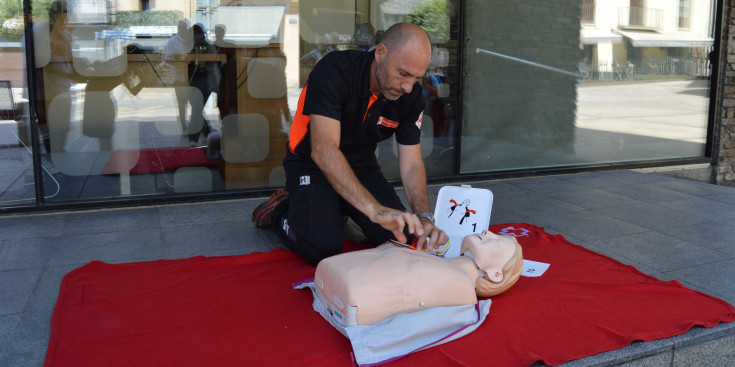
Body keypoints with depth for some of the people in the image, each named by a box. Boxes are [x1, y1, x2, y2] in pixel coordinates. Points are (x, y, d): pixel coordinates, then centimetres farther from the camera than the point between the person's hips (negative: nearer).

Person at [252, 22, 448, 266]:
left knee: (402, 235, -10)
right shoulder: (335, 70, -29)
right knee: (324, 248, -24)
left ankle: (339, 207, 17)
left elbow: (411, 163, -9)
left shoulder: (411, 97, -11)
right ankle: (279, 211, 8)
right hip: (311, 164, -5)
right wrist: (375, 210, -48)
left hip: (361, 166, 6)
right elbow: (323, 151, -39)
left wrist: (423, 217, -28)